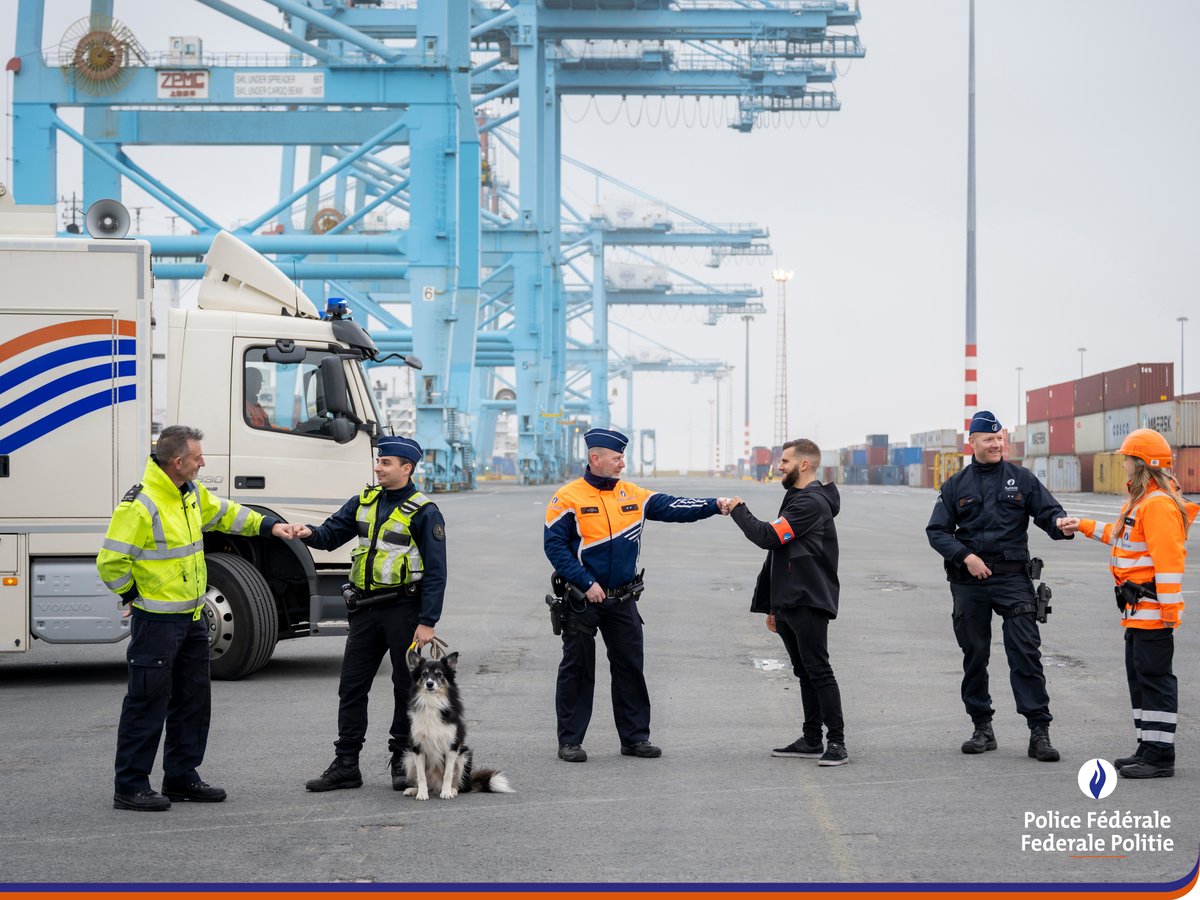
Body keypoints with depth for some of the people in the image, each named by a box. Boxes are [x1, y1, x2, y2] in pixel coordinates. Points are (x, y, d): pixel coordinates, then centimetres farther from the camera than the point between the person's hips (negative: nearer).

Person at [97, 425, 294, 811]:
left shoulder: (192, 492, 6)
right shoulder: (140, 504, -22)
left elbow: (222, 513, 24)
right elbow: (110, 562, -20)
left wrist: (269, 525, 14)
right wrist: (135, 595, -9)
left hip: (192, 617, 9)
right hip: (157, 621, -9)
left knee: (194, 699, 14)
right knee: (147, 703, -4)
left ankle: (181, 777, 25)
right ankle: (130, 787, 2)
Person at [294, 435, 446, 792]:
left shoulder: (424, 512, -9)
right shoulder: (365, 502, 9)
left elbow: (435, 572, -10)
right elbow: (333, 532, 11)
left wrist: (427, 622, -15)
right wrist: (311, 534, -14)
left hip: (404, 608, -6)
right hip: (366, 609, 6)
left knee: (406, 687, 5)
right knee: (351, 686, 5)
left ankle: (402, 761, 15)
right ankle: (345, 764, 10)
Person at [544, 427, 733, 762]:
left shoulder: (633, 495, 7)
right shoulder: (568, 498, -9)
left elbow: (673, 508, 0)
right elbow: (554, 545, -12)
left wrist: (714, 506, -15)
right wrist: (587, 584, -17)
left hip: (622, 600, 5)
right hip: (581, 601, -5)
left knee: (630, 667, 7)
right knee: (577, 669, 1)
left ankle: (635, 737, 17)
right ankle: (569, 741, 9)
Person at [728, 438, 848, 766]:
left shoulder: (811, 503, -13)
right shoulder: (795, 499, 21)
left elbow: (768, 536, -21)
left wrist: (738, 511, -3)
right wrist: (773, 606, 23)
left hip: (809, 604, -10)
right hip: (789, 603, 10)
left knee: (818, 671, -10)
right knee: (805, 673, 12)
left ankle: (837, 742, -9)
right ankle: (812, 741, 16)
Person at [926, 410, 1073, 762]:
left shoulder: (1021, 479, 7)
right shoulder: (956, 485, 9)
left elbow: (1048, 512, 0)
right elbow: (936, 531, 6)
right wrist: (966, 557, -9)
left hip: (1012, 578, -2)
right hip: (969, 582, 2)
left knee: (1025, 653, -10)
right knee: (974, 655, 8)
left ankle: (1039, 731, -11)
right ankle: (982, 728, 20)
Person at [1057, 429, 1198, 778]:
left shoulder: (1159, 505, -19)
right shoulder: (1141, 501, 16)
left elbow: (1169, 560, -23)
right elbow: (1122, 535, 33)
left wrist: (1170, 609, -25)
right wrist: (1083, 526, 33)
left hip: (1153, 612, -11)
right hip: (1136, 610, 11)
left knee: (1154, 677, -8)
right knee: (1139, 676, 15)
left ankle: (1160, 757, -6)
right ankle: (1148, 749, 21)